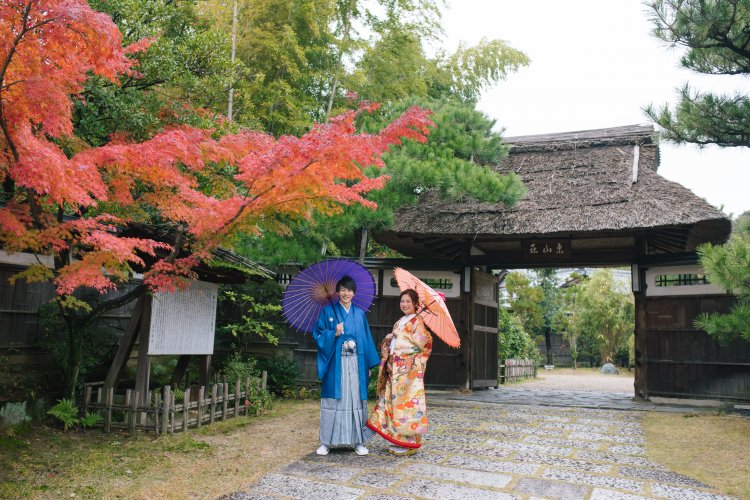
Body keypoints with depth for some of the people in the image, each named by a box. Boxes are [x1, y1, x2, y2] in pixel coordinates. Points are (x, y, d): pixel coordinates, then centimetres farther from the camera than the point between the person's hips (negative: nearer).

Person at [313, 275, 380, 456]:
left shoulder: (360, 314, 11)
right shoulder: (328, 311, 3)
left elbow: (366, 339, 11)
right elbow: (318, 334, 1)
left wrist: (369, 365, 8)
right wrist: (334, 334, -17)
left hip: (355, 364, 2)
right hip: (336, 363, -2)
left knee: (356, 399, 4)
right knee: (333, 400, 0)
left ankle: (358, 441, 14)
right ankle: (326, 442, 11)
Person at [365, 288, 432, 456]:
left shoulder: (417, 322, -3)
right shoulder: (399, 322, 19)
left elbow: (421, 341, -16)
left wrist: (400, 335, -9)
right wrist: (389, 338, 3)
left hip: (409, 369, -7)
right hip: (395, 368, 8)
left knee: (406, 402, -6)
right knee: (393, 400, 7)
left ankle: (409, 442, 2)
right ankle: (398, 440, 16)